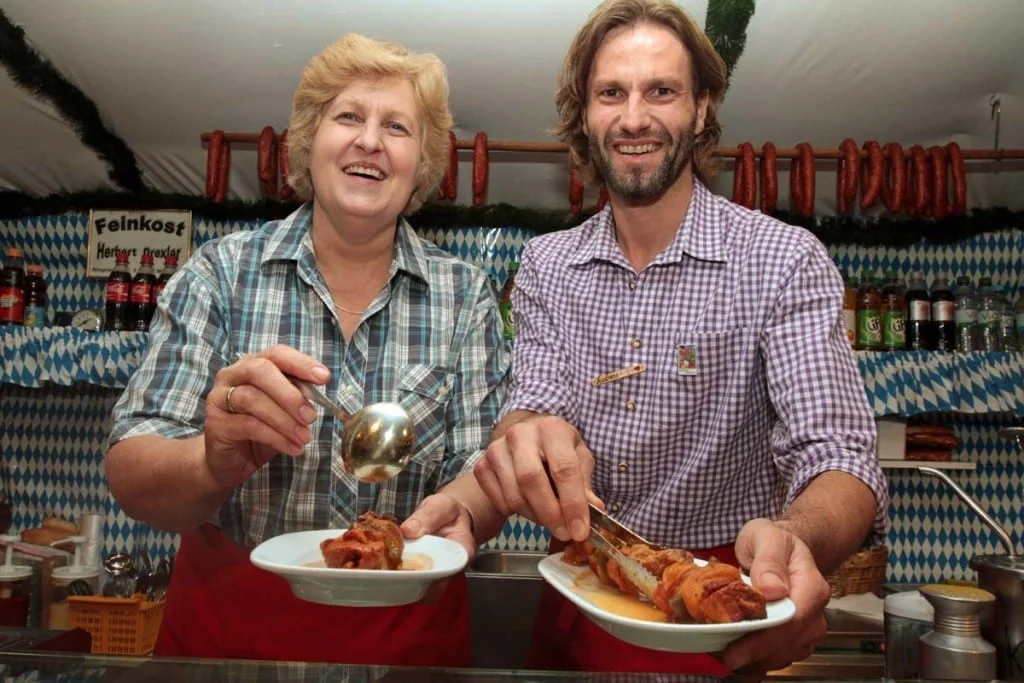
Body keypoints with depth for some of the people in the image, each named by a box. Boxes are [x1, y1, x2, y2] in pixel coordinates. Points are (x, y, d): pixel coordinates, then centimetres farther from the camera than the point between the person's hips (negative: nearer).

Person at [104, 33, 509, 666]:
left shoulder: (466, 294, -8)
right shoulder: (221, 273, -10)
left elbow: (481, 470, -9)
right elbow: (130, 472, -13)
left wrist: (459, 514, -31)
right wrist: (215, 464, -35)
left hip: (405, 633, 1)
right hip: (226, 625, 0)